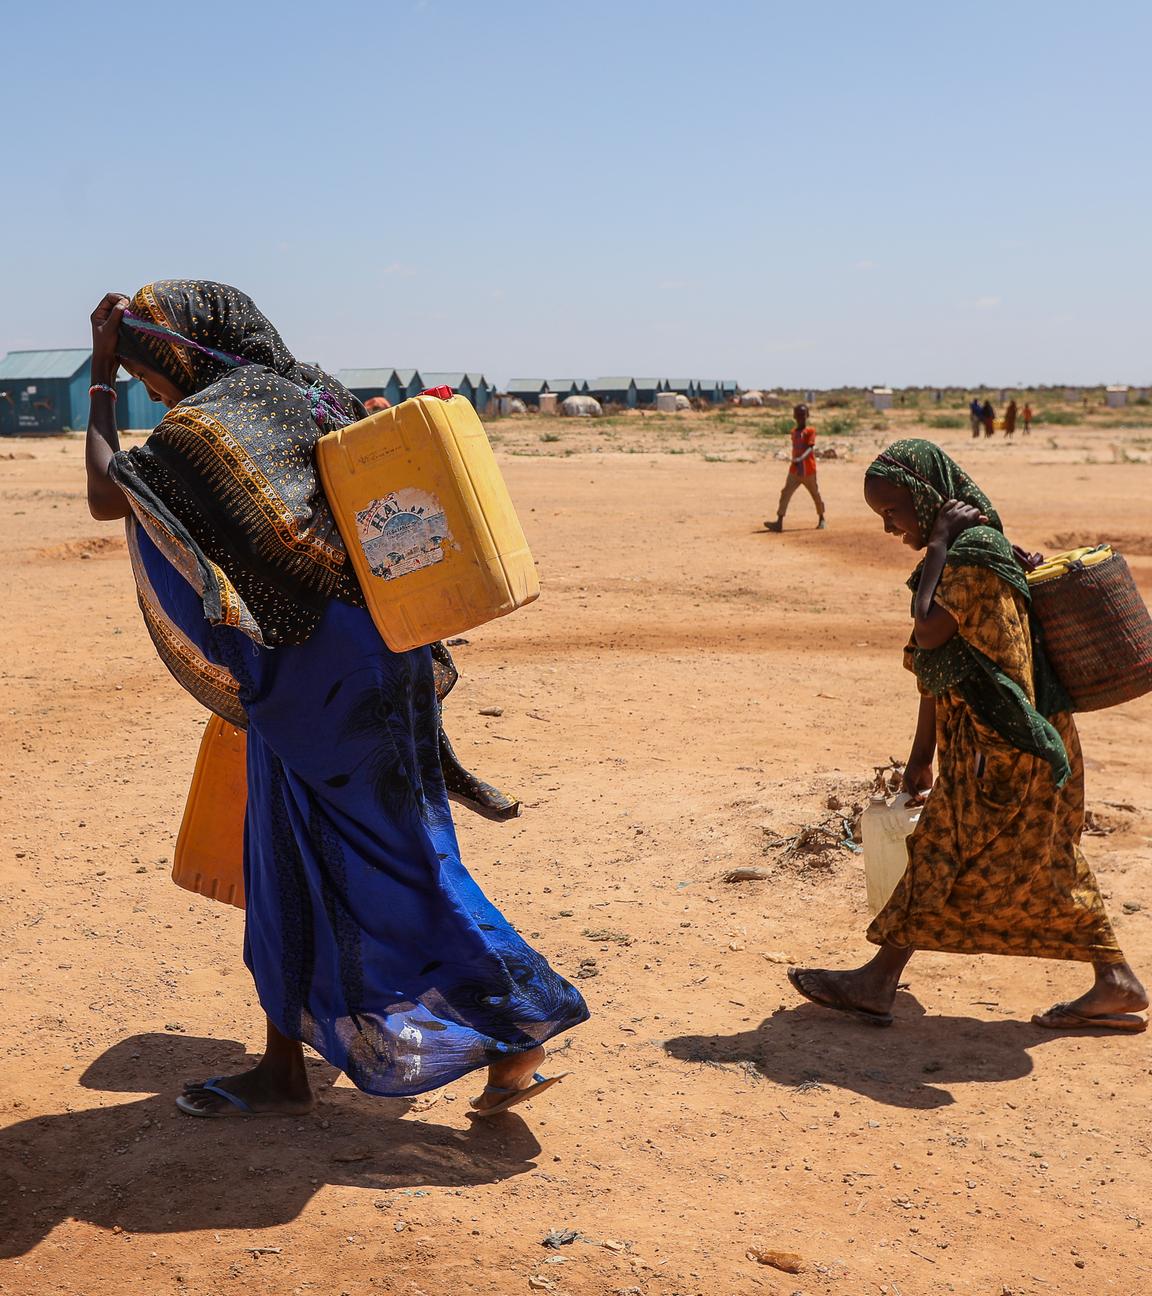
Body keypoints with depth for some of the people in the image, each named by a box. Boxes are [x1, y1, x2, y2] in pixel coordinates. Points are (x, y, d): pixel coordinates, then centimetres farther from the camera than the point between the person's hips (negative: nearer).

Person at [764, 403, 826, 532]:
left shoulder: (810, 431, -8)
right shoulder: (794, 432, 10)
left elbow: (810, 448, -19)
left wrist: (800, 458, -33)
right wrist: (795, 460, 12)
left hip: (808, 471, -5)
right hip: (794, 470, 5)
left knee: (815, 495, 10)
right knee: (785, 493, -10)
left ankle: (821, 520, 30)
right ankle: (779, 522, -17)